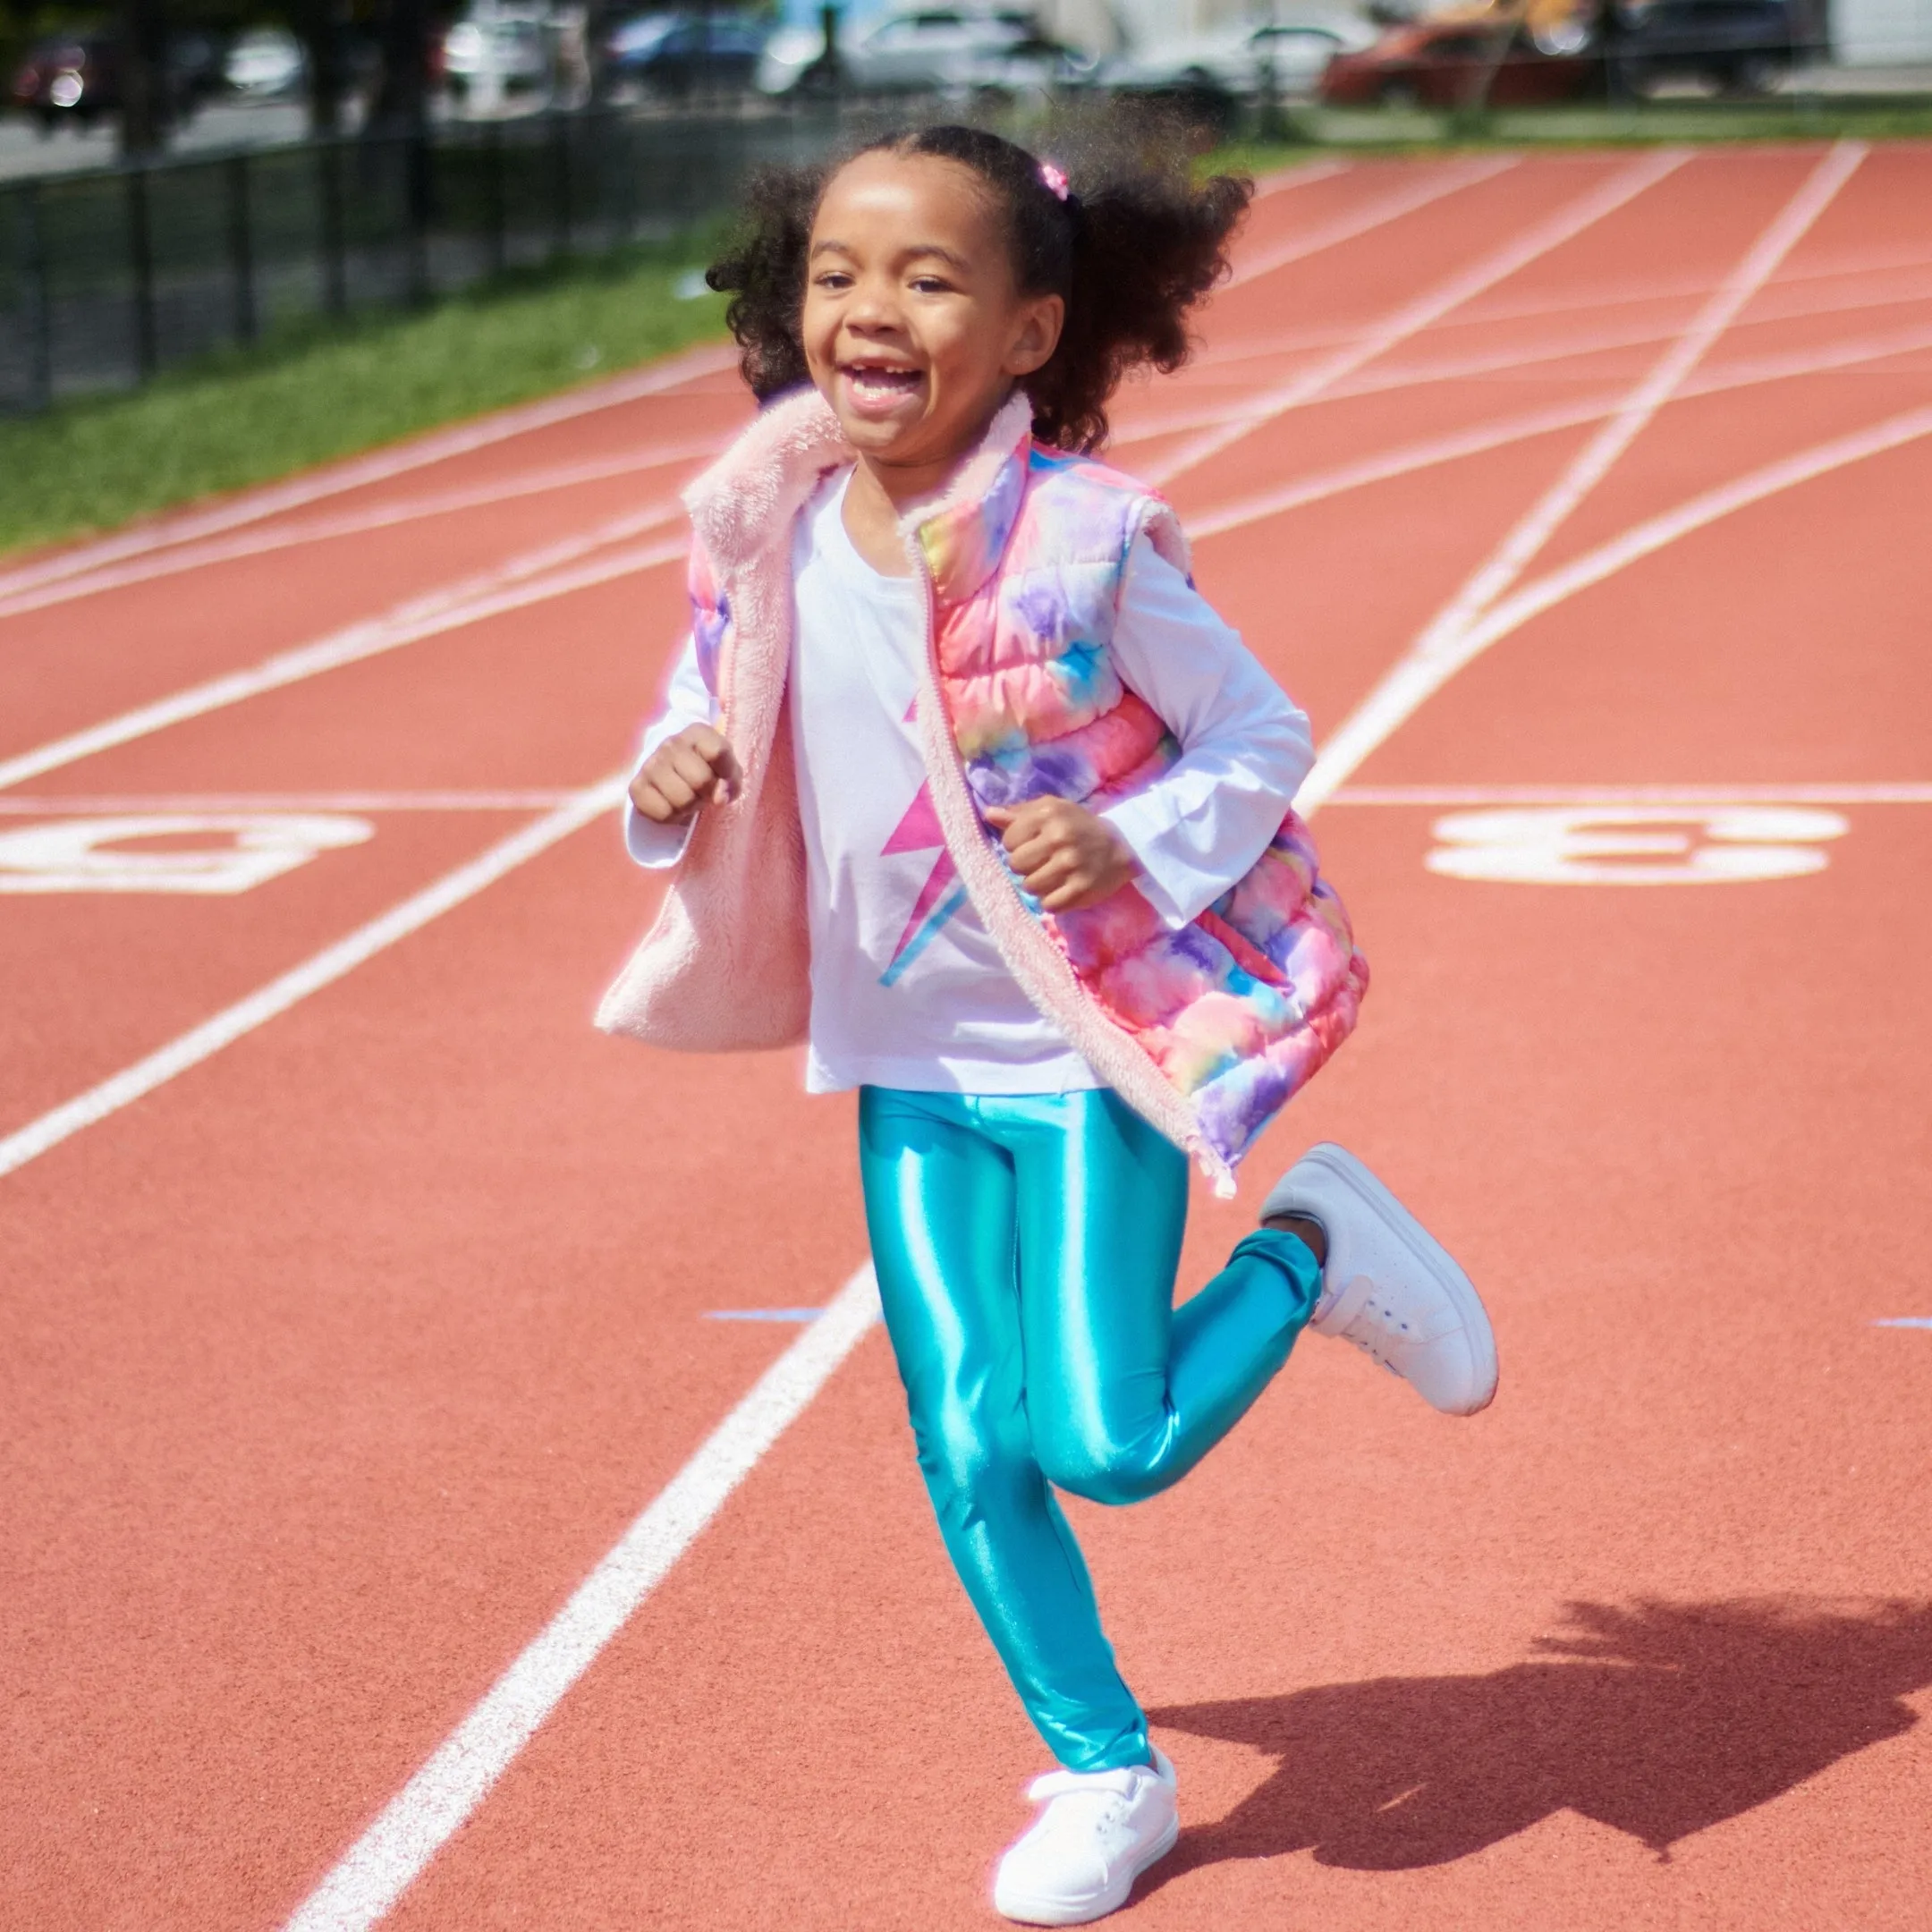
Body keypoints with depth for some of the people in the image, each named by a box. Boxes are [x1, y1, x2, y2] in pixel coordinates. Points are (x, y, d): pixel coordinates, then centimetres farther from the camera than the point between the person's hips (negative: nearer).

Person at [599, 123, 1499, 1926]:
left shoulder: (1087, 538, -18)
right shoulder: (776, 535, -6)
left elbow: (1263, 734, -9)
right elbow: (710, 717, 9)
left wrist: (1133, 849, -24)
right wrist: (669, 787, -13)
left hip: (1099, 1048, -4)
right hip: (909, 1061, 4)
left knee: (1103, 1444, -9)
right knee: (967, 1458, 5)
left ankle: (1308, 1251, 20)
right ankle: (1105, 1774, 26)